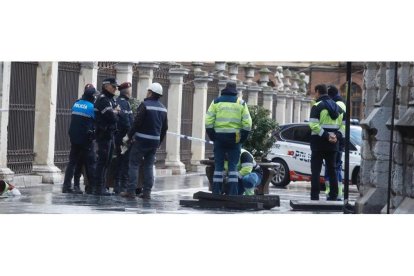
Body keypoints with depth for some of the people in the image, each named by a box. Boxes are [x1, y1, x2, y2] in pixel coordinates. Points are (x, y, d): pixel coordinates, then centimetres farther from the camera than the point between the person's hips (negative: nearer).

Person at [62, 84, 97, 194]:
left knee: (73, 161, 8)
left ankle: (66, 185, 3)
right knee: (90, 163, 1)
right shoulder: (91, 106, -11)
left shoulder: (76, 104, 6)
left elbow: (74, 118, 12)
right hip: (86, 139, -5)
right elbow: (96, 121, -5)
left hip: (74, 138, 5)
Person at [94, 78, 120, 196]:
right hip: (104, 134, -10)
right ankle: (99, 188, -6)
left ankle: (102, 187, 18)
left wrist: (115, 112, -3)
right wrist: (115, 112, -2)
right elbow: (111, 116, -22)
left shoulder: (111, 99, 18)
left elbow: (115, 117, 18)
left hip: (110, 134, 10)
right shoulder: (103, 99, -14)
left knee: (106, 162, 12)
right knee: (102, 161, -8)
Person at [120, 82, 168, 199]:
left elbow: (137, 123, -16)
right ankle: (147, 192, 7)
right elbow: (164, 127, 13)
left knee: (134, 164, -1)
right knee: (149, 166, 11)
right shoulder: (163, 108, 10)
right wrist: (159, 142, 20)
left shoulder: (145, 105, -11)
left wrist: (129, 136, -8)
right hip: (155, 141, 6)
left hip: (141, 140, -6)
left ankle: (130, 191, -5)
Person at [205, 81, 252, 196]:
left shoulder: (216, 102, 4)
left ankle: (216, 192, 2)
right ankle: (233, 193, -3)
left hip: (219, 137, 0)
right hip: (235, 138, 0)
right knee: (233, 166, 3)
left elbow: (208, 121, -2)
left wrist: (212, 136, 4)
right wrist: (242, 138, 5)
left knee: (218, 165, 5)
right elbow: (247, 123, -2)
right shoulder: (241, 103, 4)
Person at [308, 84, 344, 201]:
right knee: (332, 170, 12)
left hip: (319, 143, -6)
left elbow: (313, 124, -19)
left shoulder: (317, 106, -8)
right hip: (332, 144, 6)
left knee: (316, 170, -4)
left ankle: (315, 196, -9)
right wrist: (337, 136, -3)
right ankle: (333, 196, 12)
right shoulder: (337, 107, 14)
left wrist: (326, 135, -18)